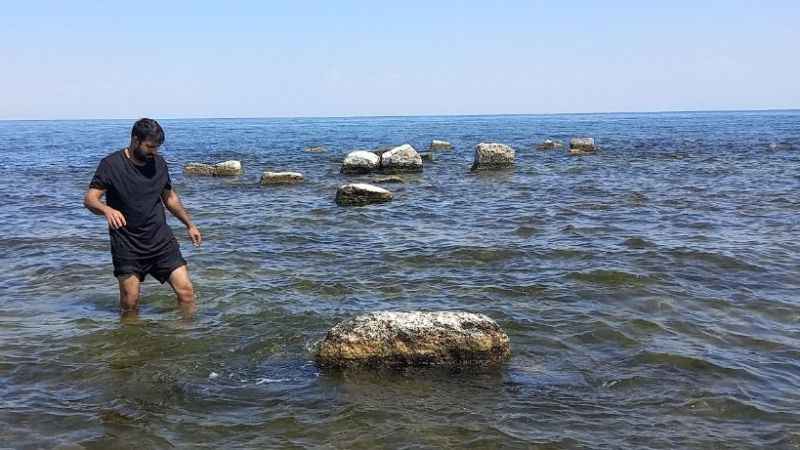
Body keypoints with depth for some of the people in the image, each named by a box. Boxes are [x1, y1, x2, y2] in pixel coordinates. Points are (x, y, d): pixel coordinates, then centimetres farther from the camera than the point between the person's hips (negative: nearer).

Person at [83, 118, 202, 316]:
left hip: (161, 239, 4)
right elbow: (89, 199, -13)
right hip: (127, 245, -3)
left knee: (186, 291, -5)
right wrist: (107, 210, -34)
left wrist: (189, 224, 23)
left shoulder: (158, 163, 8)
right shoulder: (112, 164, -6)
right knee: (130, 304, -2)